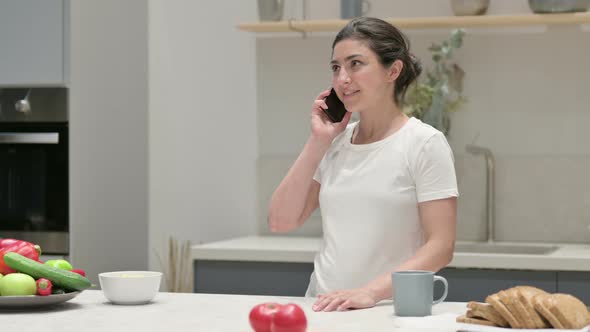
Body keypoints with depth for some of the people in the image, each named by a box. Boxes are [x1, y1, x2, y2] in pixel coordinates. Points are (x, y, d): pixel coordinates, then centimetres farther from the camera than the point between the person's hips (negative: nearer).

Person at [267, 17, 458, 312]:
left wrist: (370, 292, -21)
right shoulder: (335, 143, 12)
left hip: (389, 309, -4)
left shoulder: (425, 143, -3)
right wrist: (318, 141, 3)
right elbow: (281, 221, 8)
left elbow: (440, 247, -9)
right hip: (326, 305, 4)